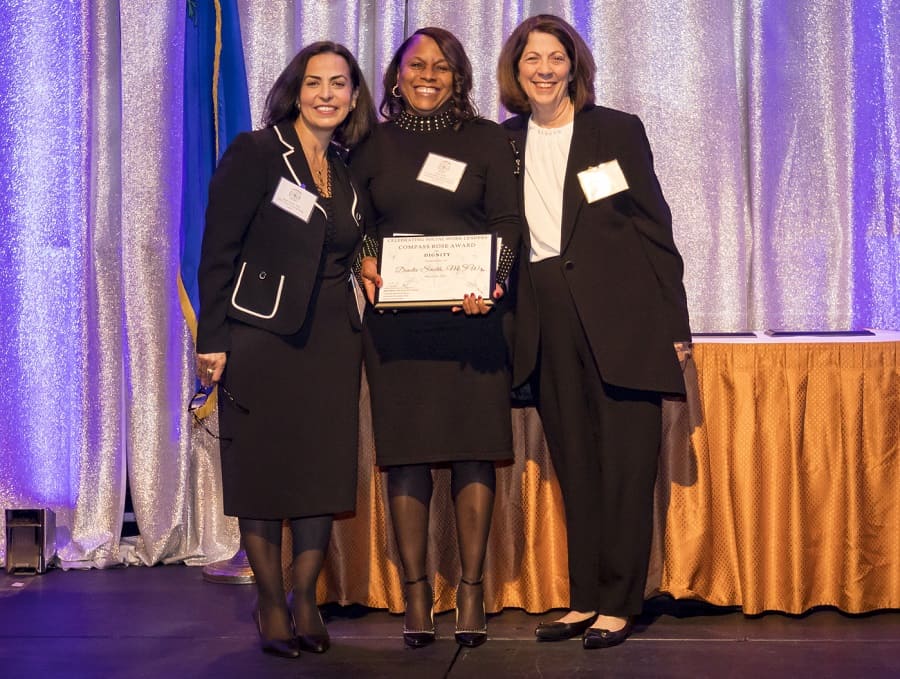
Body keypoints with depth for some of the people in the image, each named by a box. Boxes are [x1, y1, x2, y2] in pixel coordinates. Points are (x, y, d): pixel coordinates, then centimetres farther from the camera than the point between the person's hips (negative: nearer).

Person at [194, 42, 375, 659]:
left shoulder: (351, 171, 14)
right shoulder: (255, 153, -2)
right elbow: (218, 253, -7)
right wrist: (213, 340, -13)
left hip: (331, 340, 5)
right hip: (261, 335, -4)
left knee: (325, 468, 3)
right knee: (262, 469, 0)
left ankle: (306, 600, 17)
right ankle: (272, 604, 13)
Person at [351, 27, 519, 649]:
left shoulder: (487, 140, 8)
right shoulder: (373, 146, 12)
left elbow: (507, 222, 2)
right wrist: (363, 262, -8)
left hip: (471, 313, -1)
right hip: (395, 318, 1)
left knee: (473, 450, -2)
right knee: (405, 451, 0)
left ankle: (472, 589, 7)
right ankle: (416, 592, 7)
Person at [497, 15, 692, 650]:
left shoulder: (617, 130, 1)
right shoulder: (504, 142, 10)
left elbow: (655, 227, 0)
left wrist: (673, 322, -4)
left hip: (620, 316, -3)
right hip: (548, 322, 3)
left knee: (624, 462, -1)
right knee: (574, 465, 8)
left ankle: (618, 603, 7)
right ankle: (585, 599, 16)